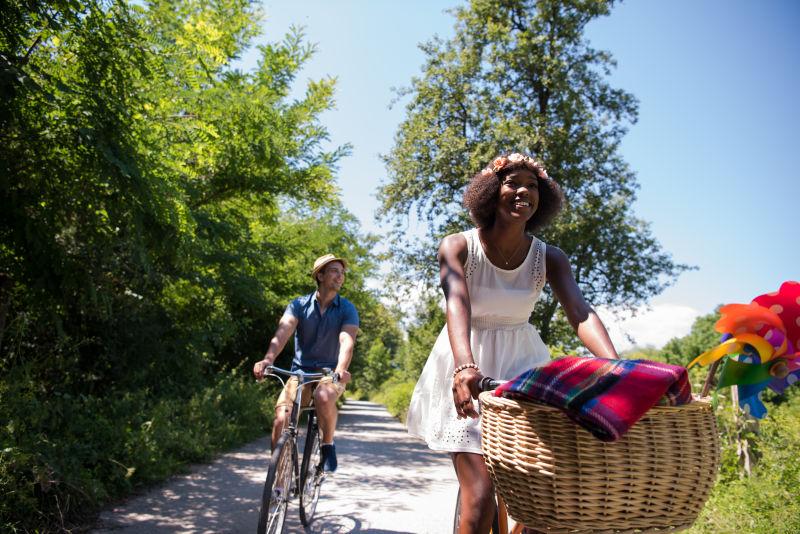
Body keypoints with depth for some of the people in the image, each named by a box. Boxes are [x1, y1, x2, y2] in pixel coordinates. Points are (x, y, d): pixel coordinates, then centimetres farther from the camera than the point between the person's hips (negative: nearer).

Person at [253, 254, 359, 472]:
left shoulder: (347, 309, -3)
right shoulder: (299, 305, -1)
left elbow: (347, 341, -21)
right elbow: (282, 333, -18)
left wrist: (341, 370, -41)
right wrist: (267, 359, -38)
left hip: (330, 373, -1)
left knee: (323, 397, -35)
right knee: (281, 420, -19)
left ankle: (328, 445, -7)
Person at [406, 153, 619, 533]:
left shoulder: (549, 258, -5)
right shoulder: (458, 247, -12)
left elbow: (581, 314, -20)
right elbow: (457, 304, -30)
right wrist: (465, 366, -49)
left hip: (522, 365, 4)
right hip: (470, 372, -3)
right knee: (479, 499, -12)